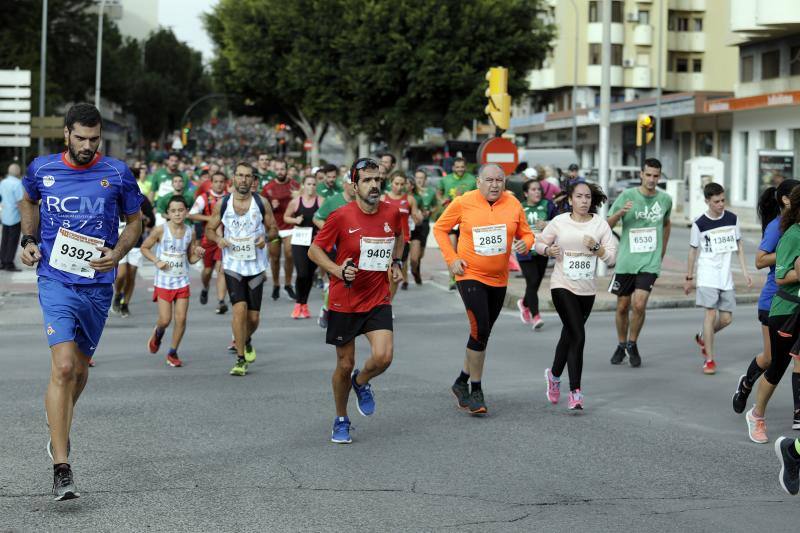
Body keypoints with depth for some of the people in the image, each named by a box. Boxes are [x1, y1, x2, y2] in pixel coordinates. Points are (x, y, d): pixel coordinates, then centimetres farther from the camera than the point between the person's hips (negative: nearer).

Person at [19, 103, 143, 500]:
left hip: (98, 284, 2)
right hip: (56, 280, -2)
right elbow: (29, 202, 22)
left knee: (80, 367, 15)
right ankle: (61, 469, -15)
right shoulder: (42, 169, 0)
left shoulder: (117, 174, -2)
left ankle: (58, 428, 48)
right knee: (63, 367, -17)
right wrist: (29, 240, 6)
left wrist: (116, 253, -8)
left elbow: (134, 221, 10)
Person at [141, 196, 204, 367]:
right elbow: (144, 248, 2)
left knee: (181, 319, -3)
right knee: (165, 320, -3)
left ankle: (173, 353, 14)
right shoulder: (160, 230, -9)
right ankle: (158, 333, 34)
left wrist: (198, 254, -10)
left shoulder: (190, 233, 0)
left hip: (182, 281, 2)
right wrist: (156, 261, -13)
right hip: (163, 281, -2)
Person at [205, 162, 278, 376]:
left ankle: (246, 341, 41)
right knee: (240, 308, -18)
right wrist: (218, 239, -13)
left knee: (253, 317, 6)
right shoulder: (222, 204, -1)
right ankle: (240, 359, -8)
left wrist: (266, 238, -14)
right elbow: (209, 228, 9)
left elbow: (273, 228, 8)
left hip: (256, 266, 1)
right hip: (233, 265, -1)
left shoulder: (262, 203, -1)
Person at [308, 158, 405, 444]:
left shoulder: (392, 212, -1)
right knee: (345, 365, 6)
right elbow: (314, 250, -4)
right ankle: (341, 420, 29)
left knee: (383, 357, -18)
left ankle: (361, 382, 18)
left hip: (378, 300, 2)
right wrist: (338, 270, -19)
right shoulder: (341, 216, -12)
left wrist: (396, 262, 9)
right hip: (344, 302, -2)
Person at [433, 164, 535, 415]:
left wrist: (525, 243, -13)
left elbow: (526, 233, 10)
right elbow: (440, 228, 2)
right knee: (480, 329, -16)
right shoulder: (463, 203, -9)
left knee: (482, 332, 14)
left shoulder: (513, 205, -1)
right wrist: (451, 259, -8)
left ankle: (462, 382, 31)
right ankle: (476, 390, -5)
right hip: (470, 275, -5)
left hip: (499, 279, 5)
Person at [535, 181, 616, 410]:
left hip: (587, 289, 3)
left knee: (569, 335, 16)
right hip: (562, 286, -3)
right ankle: (575, 392, -10)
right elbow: (539, 243, 9)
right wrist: (548, 250, -13)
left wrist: (596, 248, -17)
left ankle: (554, 374, 41)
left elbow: (611, 258, 1)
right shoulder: (559, 222, -4)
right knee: (578, 337, -15)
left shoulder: (600, 224, 1)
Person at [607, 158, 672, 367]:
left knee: (639, 304, -14)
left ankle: (633, 345, 8)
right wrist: (620, 212, -22)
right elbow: (607, 225, -3)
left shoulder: (665, 199, 4)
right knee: (622, 306, 8)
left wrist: (662, 250, 22)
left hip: (650, 262, 0)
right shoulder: (627, 196, -4)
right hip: (625, 261, 0)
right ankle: (621, 346, 29)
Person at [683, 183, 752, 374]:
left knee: (726, 318, 5)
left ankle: (703, 338, 34)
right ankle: (709, 360, -6)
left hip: (726, 276, 4)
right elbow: (693, 251, 3)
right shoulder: (699, 224, -7)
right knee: (711, 313, -12)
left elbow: (738, 245, 11)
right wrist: (689, 278, 7)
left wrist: (745, 271, 5)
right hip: (707, 276, -4)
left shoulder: (732, 219, 2)